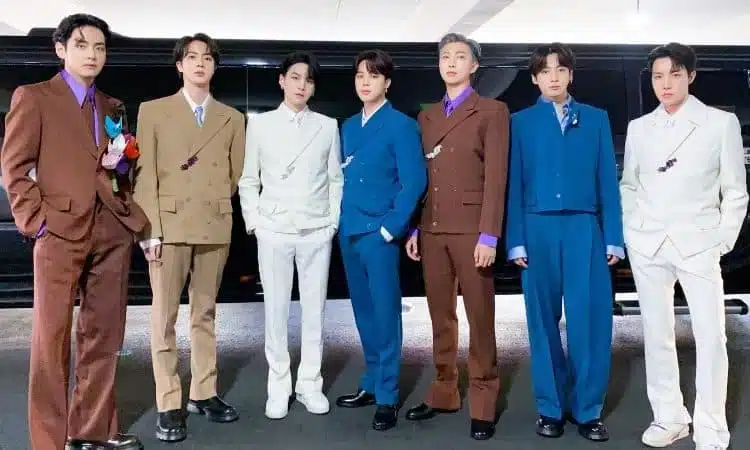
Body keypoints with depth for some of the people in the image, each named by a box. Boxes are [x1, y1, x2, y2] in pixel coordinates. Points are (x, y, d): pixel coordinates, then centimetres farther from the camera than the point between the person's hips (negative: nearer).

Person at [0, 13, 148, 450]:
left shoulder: (113, 107, 19)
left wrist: (122, 164, 3)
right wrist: (37, 221, -11)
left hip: (114, 231, 5)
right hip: (61, 232, -5)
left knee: (103, 336, 9)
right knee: (52, 337, 0)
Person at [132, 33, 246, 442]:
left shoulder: (232, 118, 11)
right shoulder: (153, 111, 5)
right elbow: (145, 174, -2)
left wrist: (212, 206, 11)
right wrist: (150, 228, -9)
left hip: (215, 226, 2)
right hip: (168, 224, -2)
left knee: (205, 314, 10)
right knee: (165, 317, 0)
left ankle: (203, 393, 21)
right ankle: (168, 405, 8)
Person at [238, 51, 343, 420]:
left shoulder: (328, 126, 7)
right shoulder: (259, 125, 5)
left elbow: (336, 179, 9)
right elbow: (248, 181, 7)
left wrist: (334, 220, 2)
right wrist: (253, 222, 0)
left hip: (317, 231, 1)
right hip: (274, 231, 0)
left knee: (314, 309, 6)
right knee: (276, 309, 4)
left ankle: (309, 384, 17)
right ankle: (278, 386, 15)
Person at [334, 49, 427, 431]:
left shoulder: (401, 125, -5)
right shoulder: (348, 127, 14)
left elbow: (414, 181, -11)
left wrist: (391, 227, -15)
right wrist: (342, 221, 7)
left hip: (379, 232, -6)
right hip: (349, 232, 6)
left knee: (385, 314, 0)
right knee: (364, 312, 14)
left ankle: (387, 397, 10)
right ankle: (371, 384, 26)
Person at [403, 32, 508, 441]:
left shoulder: (492, 111, 1)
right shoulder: (427, 116, 17)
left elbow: (496, 177, -7)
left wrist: (488, 235, -14)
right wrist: (413, 229, 8)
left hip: (471, 228, -5)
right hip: (433, 229, 5)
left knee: (480, 318, 1)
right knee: (440, 317, 10)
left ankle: (483, 403, 11)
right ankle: (443, 393, 22)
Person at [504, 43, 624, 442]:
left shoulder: (596, 119, 11)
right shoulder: (521, 122, 9)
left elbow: (607, 181, 8)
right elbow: (514, 185, 5)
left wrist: (613, 238, 0)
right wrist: (516, 241, -2)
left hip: (584, 228, 1)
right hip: (539, 229, 0)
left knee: (590, 319, -2)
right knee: (544, 320, 5)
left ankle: (588, 409, 12)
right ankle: (550, 407, 16)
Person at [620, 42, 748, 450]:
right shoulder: (639, 128, 9)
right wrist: (629, 232, 4)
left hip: (698, 243, -2)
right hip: (647, 245, 3)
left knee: (710, 337, -2)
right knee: (657, 334, 8)